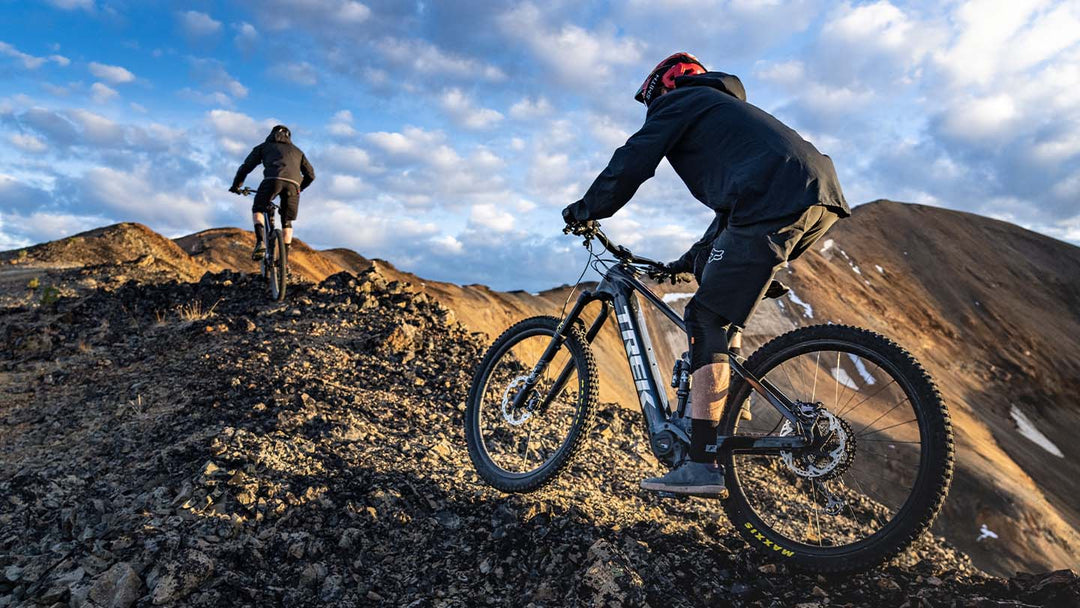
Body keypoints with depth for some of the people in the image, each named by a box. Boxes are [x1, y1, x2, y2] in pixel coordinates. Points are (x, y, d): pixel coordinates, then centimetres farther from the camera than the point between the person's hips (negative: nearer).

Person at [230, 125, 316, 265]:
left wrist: (236, 185, 36)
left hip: (273, 179, -2)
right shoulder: (297, 151, 37)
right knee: (287, 222, 17)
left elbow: (246, 167, 23)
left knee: (257, 210, 20)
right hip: (293, 183, 2)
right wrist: (299, 188, 44)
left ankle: (260, 243, -3)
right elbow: (310, 174, 29)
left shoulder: (264, 146, 30)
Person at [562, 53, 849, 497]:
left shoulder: (679, 101, 16)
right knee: (710, 269, 23)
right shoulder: (727, 107, 40)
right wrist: (691, 261, 42)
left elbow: (631, 162, 6)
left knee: (706, 318, -8)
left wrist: (584, 210, 20)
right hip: (822, 199, 9)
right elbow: (732, 205, 41)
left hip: (775, 203, -9)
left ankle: (703, 464, -11)